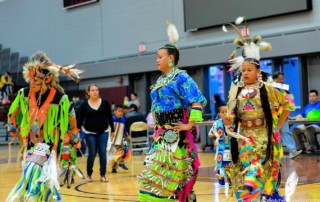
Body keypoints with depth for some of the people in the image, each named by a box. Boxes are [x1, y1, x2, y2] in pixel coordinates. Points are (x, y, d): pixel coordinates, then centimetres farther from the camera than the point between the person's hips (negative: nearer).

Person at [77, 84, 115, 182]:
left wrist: (113, 130, 7)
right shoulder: (84, 105, -2)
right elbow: (80, 119, 1)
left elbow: (109, 117, 7)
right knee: (92, 154, -1)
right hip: (90, 133, -1)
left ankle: (103, 175, 6)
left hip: (103, 132, 1)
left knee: (103, 153, -1)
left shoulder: (105, 103, 1)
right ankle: (89, 174, 19)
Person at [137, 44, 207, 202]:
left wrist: (189, 125, -18)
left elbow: (197, 101, -18)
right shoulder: (160, 80, 15)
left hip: (175, 133, -8)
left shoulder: (181, 77, -10)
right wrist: (157, 129, 16)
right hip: (162, 133, 8)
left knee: (162, 172, -7)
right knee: (159, 170, 8)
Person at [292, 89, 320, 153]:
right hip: (306, 125, 8)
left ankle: (312, 147, -24)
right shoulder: (307, 106, 22)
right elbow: (301, 115, 25)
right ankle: (301, 147, -8)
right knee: (295, 130, -12)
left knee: (308, 129, -37)